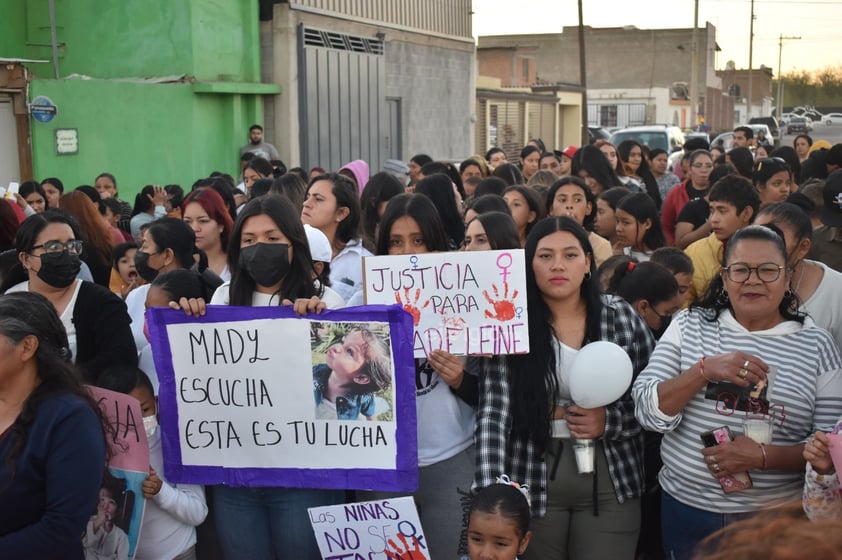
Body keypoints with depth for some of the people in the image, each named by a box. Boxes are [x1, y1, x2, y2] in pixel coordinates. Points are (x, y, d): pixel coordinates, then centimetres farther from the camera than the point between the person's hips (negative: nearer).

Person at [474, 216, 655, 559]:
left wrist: (609, 422, -15)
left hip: (610, 481, 1)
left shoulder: (622, 317, -2)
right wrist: (489, 491, -25)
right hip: (533, 482, -1)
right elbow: (494, 413, -14)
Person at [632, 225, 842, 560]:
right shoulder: (689, 325, -2)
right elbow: (648, 412, -9)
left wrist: (763, 456, -20)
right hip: (685, 508, 1)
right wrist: (705, 370, -24)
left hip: (775, 519, -1)